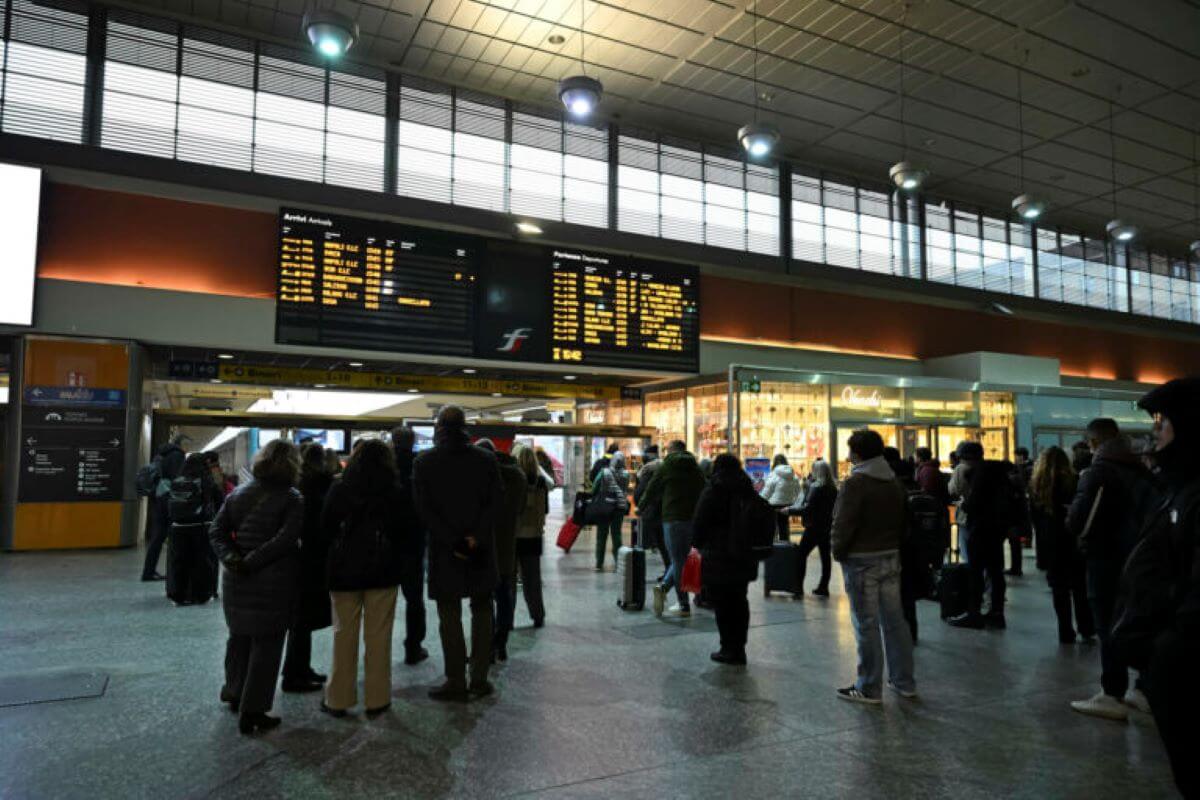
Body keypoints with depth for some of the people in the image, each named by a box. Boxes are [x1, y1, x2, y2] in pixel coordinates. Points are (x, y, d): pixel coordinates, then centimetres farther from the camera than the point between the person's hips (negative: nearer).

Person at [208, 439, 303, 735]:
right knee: (266, 644, 5)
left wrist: (230, 558, -9)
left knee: (239, 636, 22)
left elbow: (216, 530, 1)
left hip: (236, 580, 6)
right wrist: (253, 562, -16)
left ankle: (234, 694, 38)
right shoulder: (292, 498, -11)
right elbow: (285, 540, -22)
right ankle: (252, 711, 8)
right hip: (274, 581, -5)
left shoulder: (239, 493, 6)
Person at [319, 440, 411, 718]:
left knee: (344, 634, 10)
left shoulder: (338, 489, -3)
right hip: (383, 571, -1)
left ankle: (338, 699, 17)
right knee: (378, 636, 6)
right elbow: (411, 526, -4)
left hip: (344, 570, 1)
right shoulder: (395, 491, -6)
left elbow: (325, 527, 0)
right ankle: (376, 699, 12)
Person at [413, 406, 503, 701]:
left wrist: (454, 541, -11)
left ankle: (456, 682, 11)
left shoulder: (424, 462, -3)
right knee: (482, 611, 12)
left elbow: (424, 509, -10)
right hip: (481, 550, 2)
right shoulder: (486, 459, 0)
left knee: (450, 615, 7)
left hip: (444, 551, -1)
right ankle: (480, 679, 15)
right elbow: (495, 503, -7)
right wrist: (475, 538, -12)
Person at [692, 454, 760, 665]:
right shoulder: (748, 491, 10)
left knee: (722, 603, 1)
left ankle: (729, 649, 4)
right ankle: (738, 649, 18)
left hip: (718, 556, -6)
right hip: (745, 557, 6)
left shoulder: (713, 491, -7)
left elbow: (699, 523, -6)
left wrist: (699, 545, 10)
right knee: (739, 602, 13)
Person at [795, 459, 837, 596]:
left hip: (815, 527, -8)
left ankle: (798, 586, -3)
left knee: (801, 554, -1)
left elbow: (808, 508, -19)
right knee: (826, 556, 9)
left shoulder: (817, 488, -17)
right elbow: (833, 507, 15)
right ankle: (823, 587, 14)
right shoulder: (833, 488, 7)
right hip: (828, 526, 8)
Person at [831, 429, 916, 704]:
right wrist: (891, 545, 15)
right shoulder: (895, 482, 10)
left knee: (867, 625, -1)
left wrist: (838, 552, -5)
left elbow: (843, 524, -20)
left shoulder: (855, 483, -16)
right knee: (894, 620, 14)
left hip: (861, 560, -8)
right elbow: (904, 520, 14)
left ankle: (869, 689, 7)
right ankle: (904, 682, 24)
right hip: (891, 557, 8)